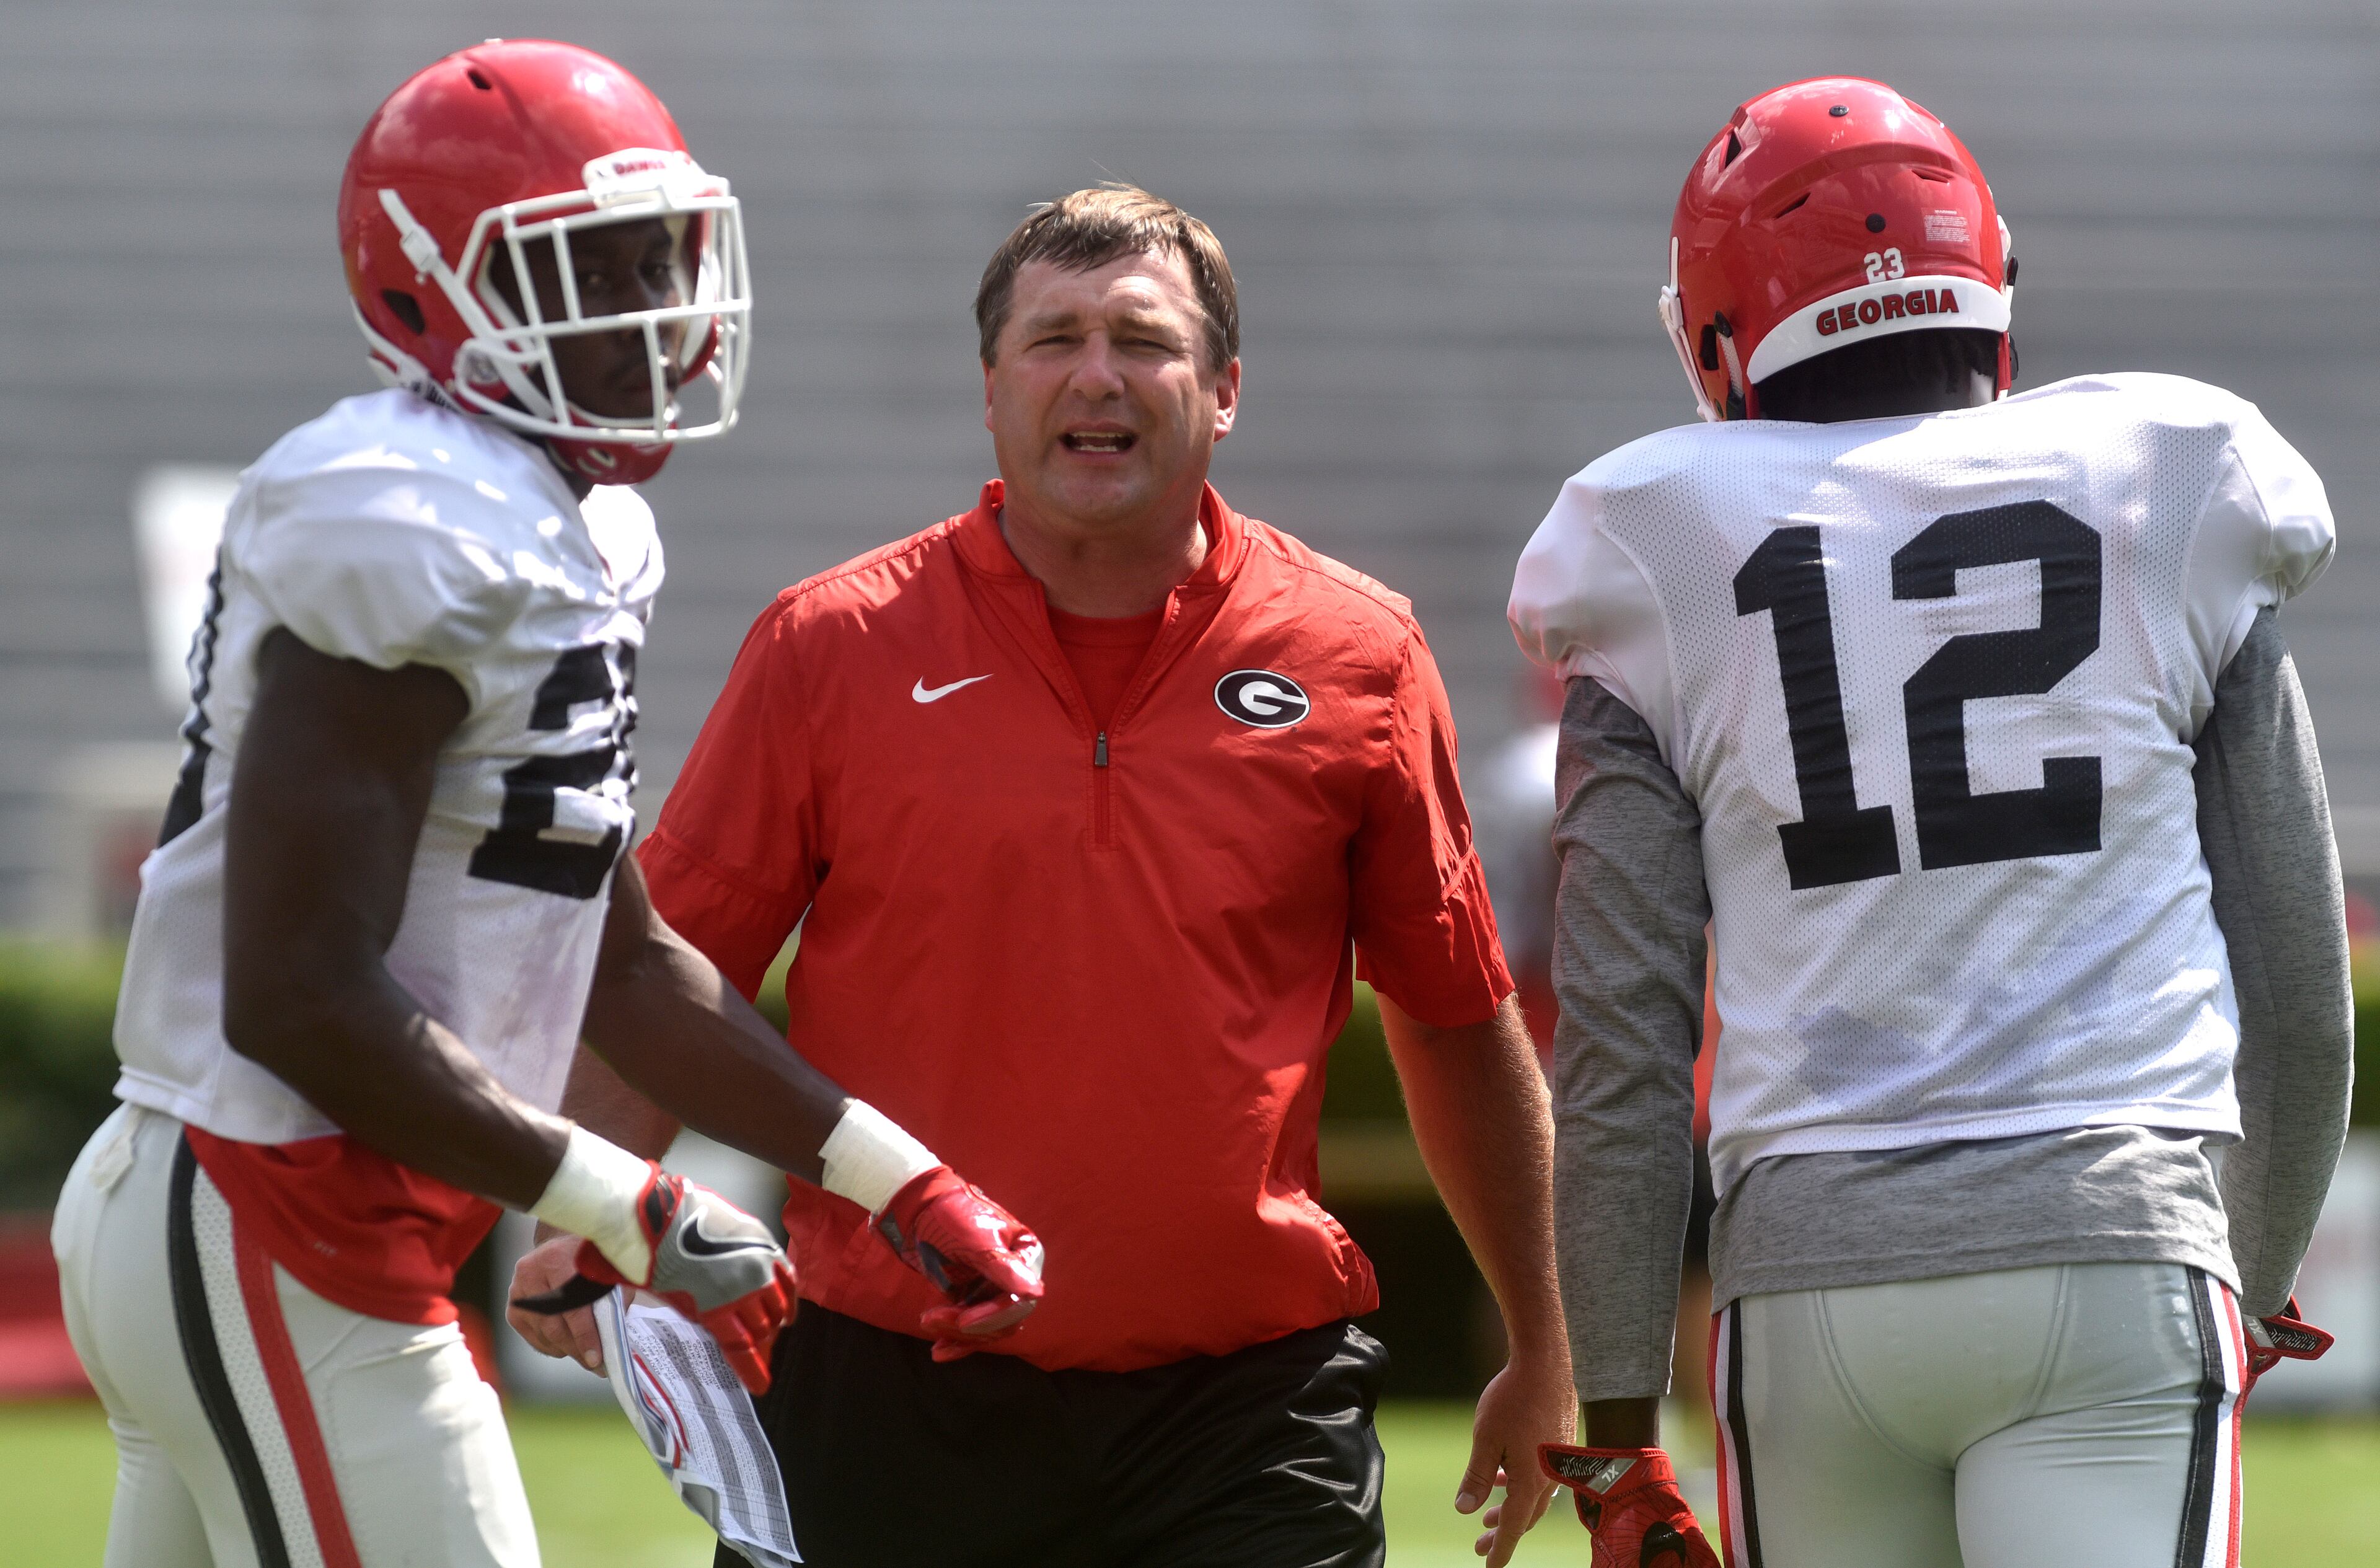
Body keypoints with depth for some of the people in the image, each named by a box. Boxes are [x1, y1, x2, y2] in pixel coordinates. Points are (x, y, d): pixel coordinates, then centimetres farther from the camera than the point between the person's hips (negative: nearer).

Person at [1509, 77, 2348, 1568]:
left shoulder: (1668, 571, 7)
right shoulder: (2163, 510, 8)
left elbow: (1622, 1052, 4)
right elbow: (2296, 981, 11)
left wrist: (1617, 1442, 8)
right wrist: (2260, 1281, 27)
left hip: (1810, 1272, 1)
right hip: (2117, 1247, -1)